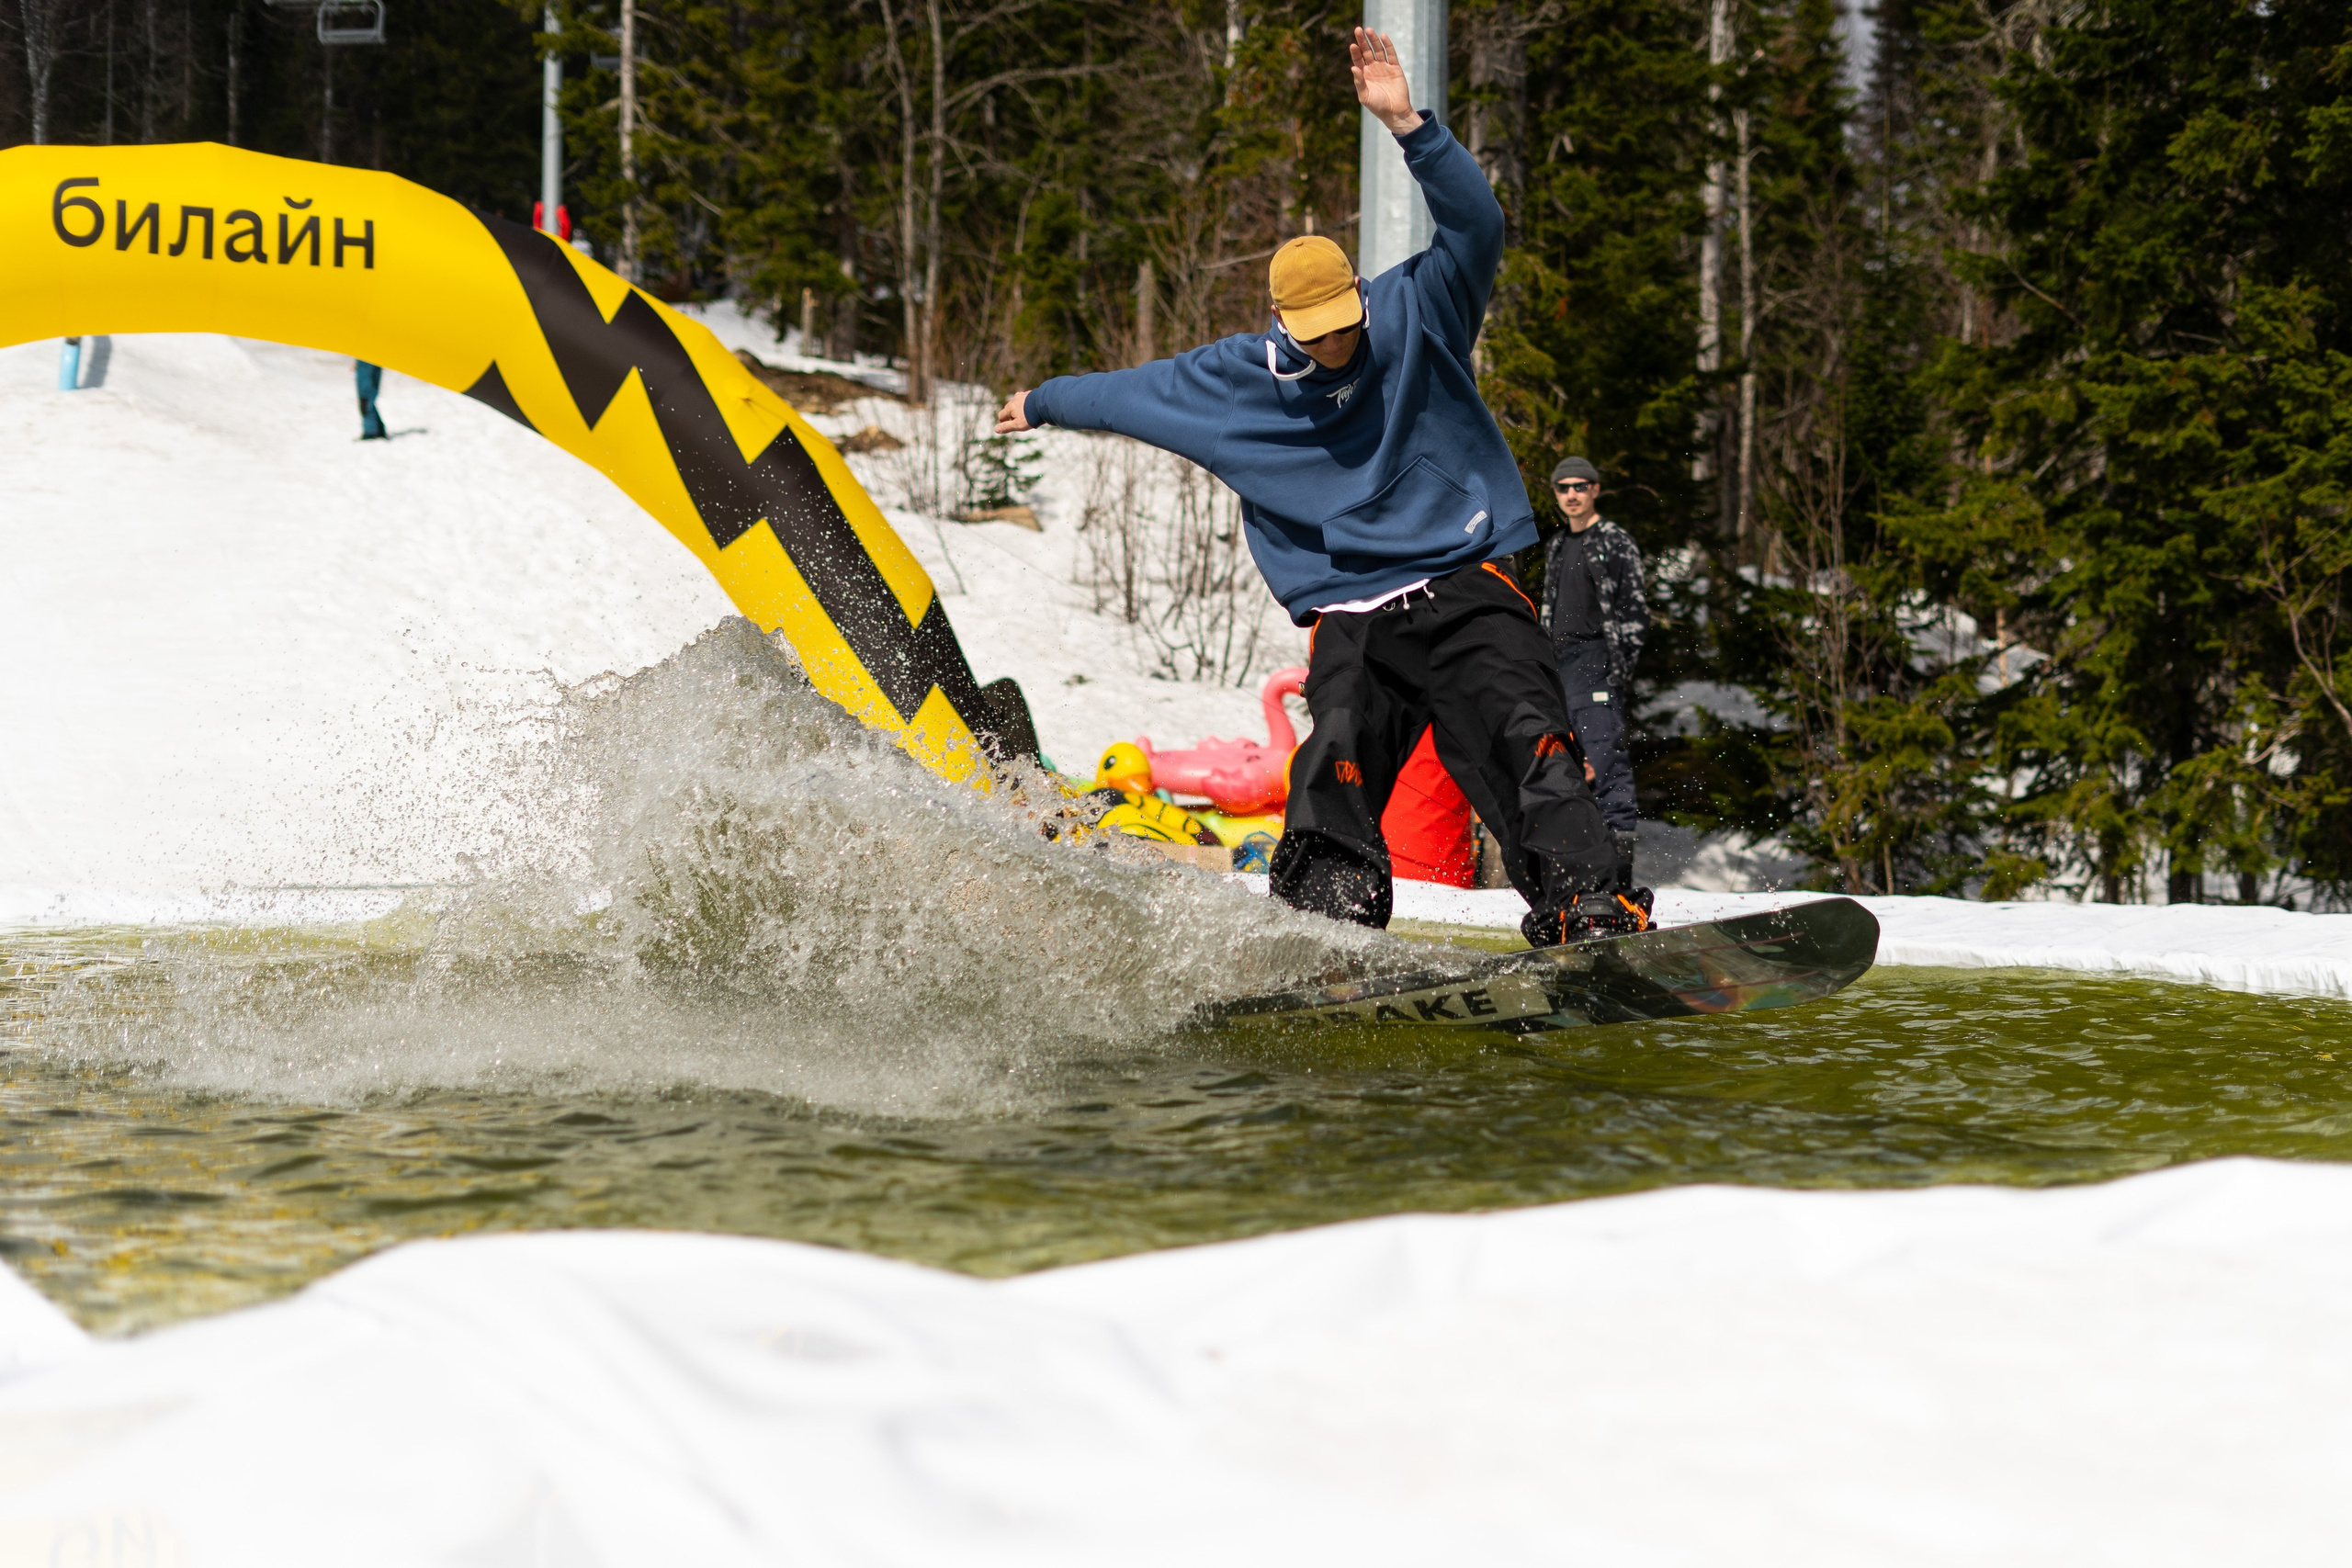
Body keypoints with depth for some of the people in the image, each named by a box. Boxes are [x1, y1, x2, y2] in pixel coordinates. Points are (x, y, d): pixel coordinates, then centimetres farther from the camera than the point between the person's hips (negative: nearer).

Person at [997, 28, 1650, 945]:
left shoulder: (1416, 314, -1)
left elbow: (1475, 226, -17)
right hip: (1352, 621, 2)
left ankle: (1589, 911, -29)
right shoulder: (1239, 379, 7)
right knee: (1336, 779, -20)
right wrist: (1045, 403, 40)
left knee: (1526, 740, -22)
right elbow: (1140, 391, 25)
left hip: (1464, 590, -2)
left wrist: (1406, 125, -29)